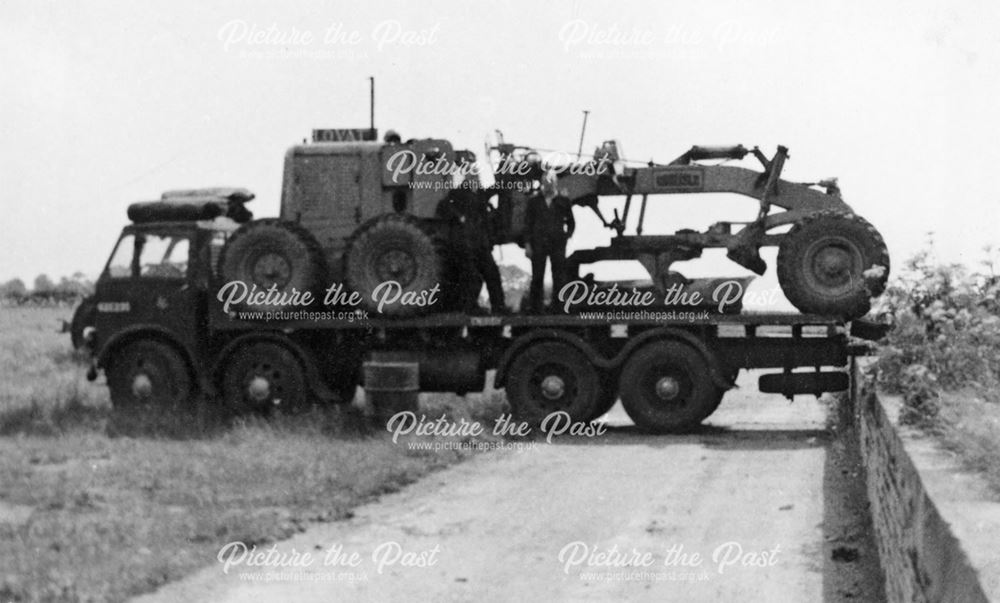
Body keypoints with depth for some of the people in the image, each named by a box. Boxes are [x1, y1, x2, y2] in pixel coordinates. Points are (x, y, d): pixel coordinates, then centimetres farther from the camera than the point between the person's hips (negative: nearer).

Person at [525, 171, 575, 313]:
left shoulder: (563, 201, 6)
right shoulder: (534, 200, 6)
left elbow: (571, 222, 15)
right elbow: (528, 223, 6)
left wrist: (567, 235, 0)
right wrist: (527, 244, 0)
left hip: (557, 243, 0)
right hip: (538, 243, 0)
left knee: (559, 278, 0)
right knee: (537, 278, 2)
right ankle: (534, 307, 6)